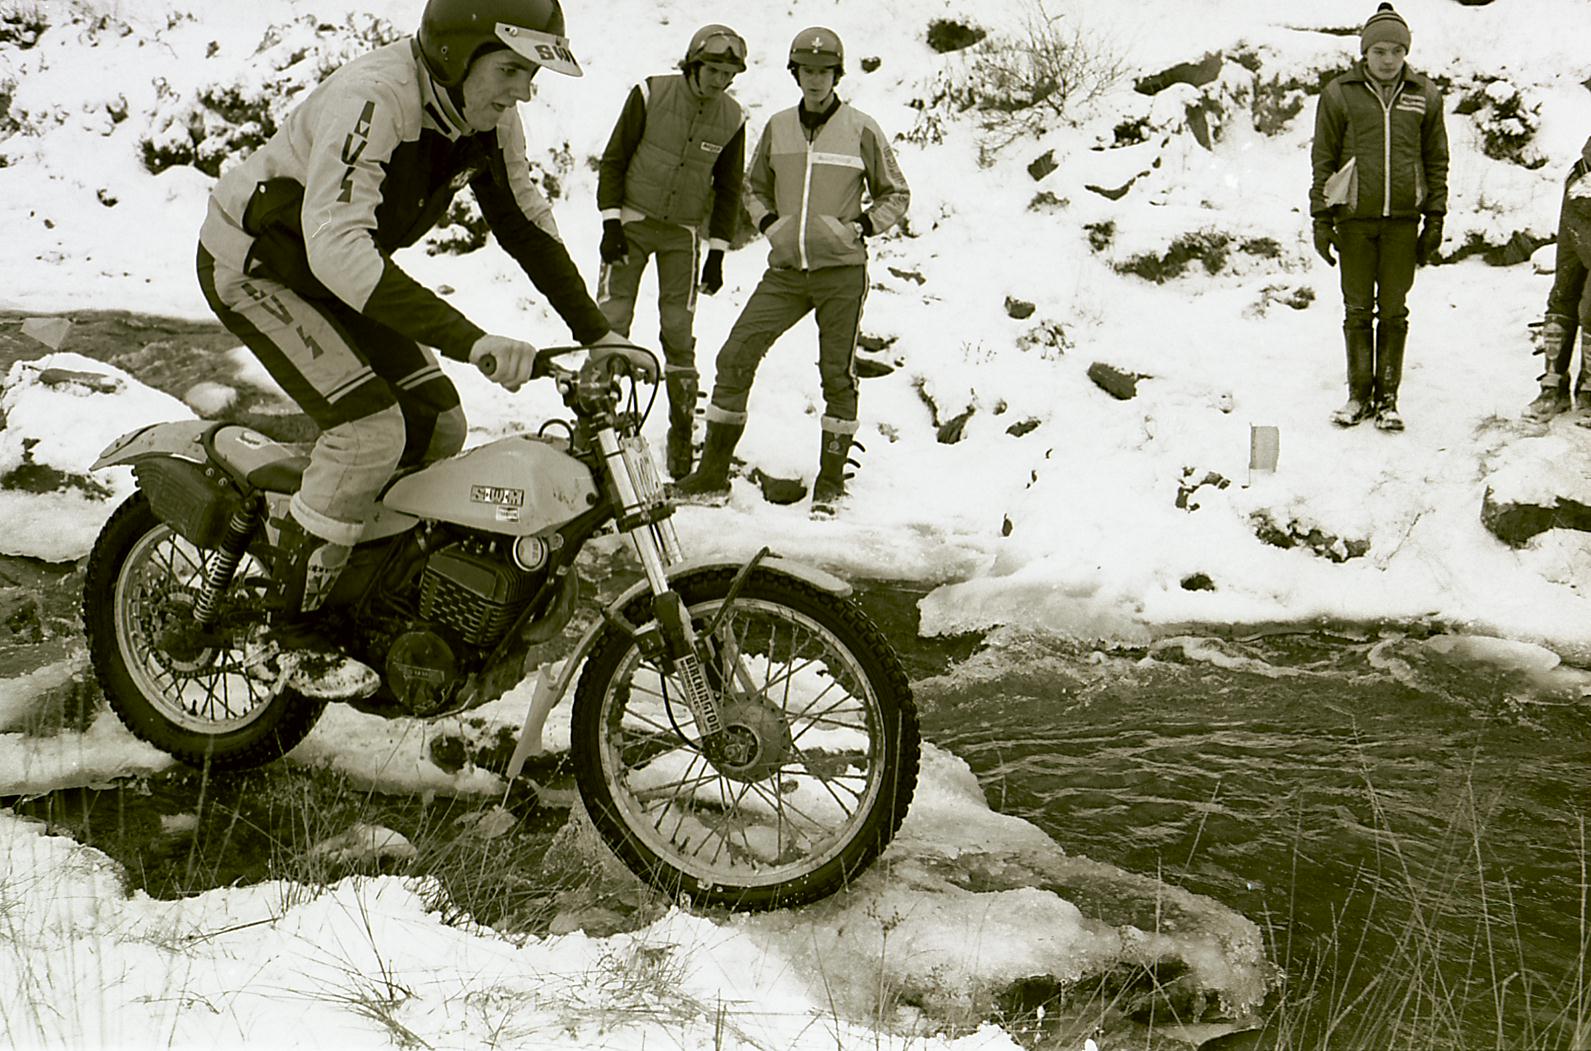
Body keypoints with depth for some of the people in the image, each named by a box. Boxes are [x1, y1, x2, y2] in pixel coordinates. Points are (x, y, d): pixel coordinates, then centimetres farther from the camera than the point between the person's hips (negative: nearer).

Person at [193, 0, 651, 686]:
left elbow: (524, 221, 6)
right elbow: (335, 244, -46)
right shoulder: (374, 97, -35)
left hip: (334, 269, 8)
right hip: (253, 263, -8)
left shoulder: (489, 116, -9)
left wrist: (597, 333, 2)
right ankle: (292, 630, -10)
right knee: (371, 431, -22)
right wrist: (468, 339, -53)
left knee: (438, 423, 1)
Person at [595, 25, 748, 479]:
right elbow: (613, 160, -4)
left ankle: (682, 439, 7)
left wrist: (717, 252, 2)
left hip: (683, 234, 2)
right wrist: (611, 223, -10)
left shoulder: (731, 119, -3)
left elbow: (728, 189, 7)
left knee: (679, 333, 0)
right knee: (610, 322, -7)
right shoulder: (651, 94, -10)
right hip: (633, 221, -1)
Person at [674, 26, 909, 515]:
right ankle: (713, 476, 2)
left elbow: (896, 196, 8)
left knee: (837, 374, 1)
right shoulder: (777, 127, 8)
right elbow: (756, 187, 23)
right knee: (735, 356, -5)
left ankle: (830, 484, 14)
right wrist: (767, 223, 4)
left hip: (842, 271, -3)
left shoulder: (861, 130, -1)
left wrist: (860, 228, -7)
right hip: (785, 270, 3)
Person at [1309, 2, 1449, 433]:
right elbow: (1323, 158, 5)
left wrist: (1435, 219, 6)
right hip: (1355, 219, -1)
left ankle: (1387, 398, 11)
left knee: (1394, 312, 3)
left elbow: (1436, 160, 11)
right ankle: (1359, 394, 15)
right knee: (1357, 310, 4)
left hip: (1403, 220, 1)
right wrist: (1321, 218, 0)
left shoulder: (1425, 96, 6)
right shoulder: (1339, 94, 2)